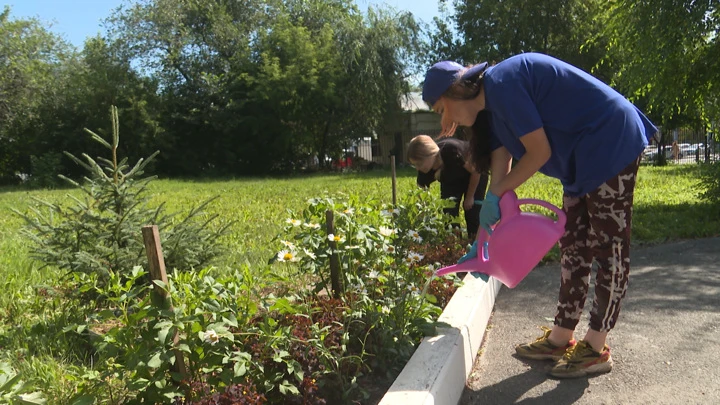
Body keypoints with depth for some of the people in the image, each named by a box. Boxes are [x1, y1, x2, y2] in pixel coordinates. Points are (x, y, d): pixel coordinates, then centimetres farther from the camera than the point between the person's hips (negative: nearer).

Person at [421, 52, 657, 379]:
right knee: (574, 245, 10)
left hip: (612, 144, -10)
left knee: (609, 247, -4)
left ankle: (596, 349, 5)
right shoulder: (494, 107, 8)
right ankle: (561, 338, 18)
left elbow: (540, 152, -21)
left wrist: (495, 195, -10)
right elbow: (500, 176, 6)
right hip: (582, 159, 10)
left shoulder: (501, 84, -20)